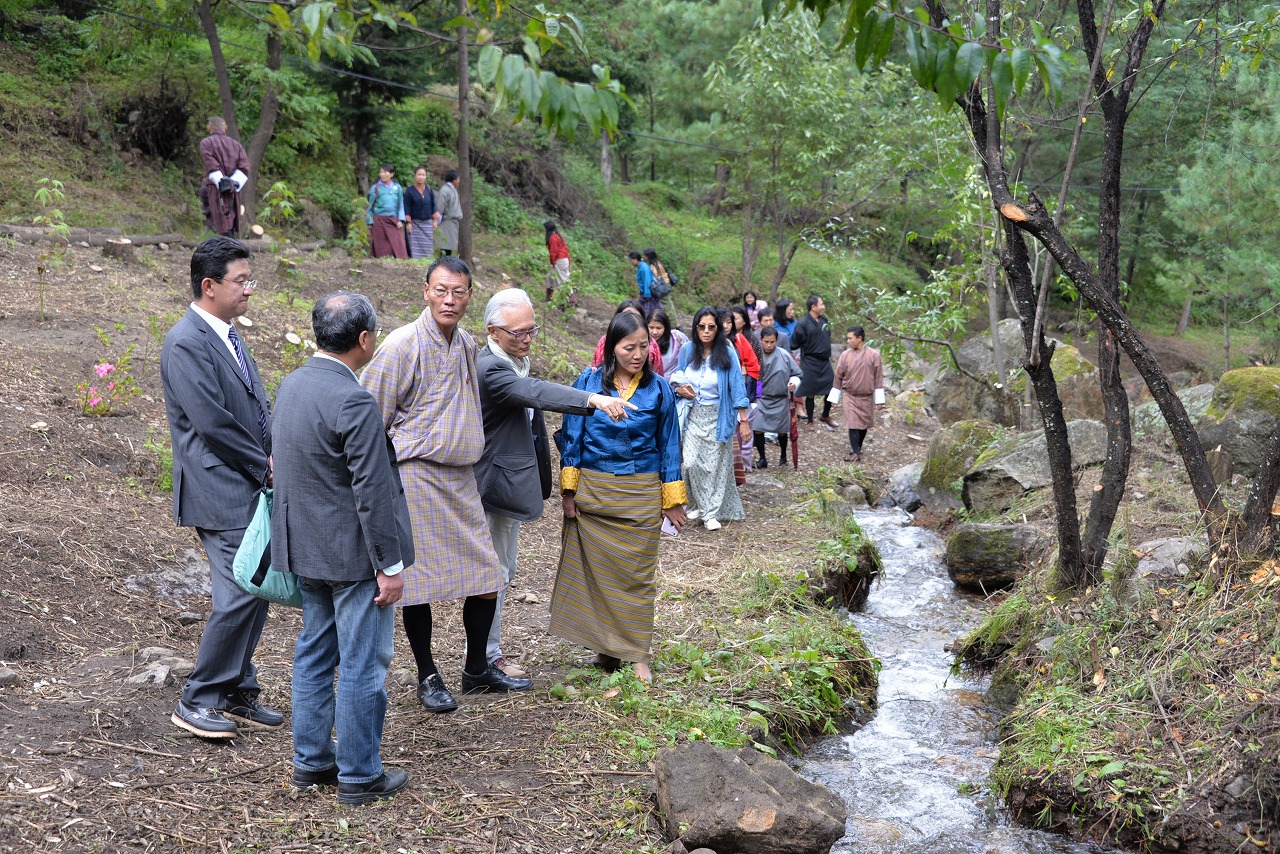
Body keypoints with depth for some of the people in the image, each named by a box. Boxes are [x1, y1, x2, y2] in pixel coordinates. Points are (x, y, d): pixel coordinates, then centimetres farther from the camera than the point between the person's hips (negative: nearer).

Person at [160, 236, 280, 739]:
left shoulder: (228, 335, 15)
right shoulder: (186, 343, -14)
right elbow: (212, 422, -20)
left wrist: (274, 458, 1)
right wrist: (265, 467, -11)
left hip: (254, 488, 9)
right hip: (222, 493, -9)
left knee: (257, 591, 12)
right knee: (239, 594, -9)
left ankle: (237, 693, 23)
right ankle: (197, 702, 6)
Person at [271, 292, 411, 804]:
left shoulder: (291, 386, 5)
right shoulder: (354, 403, -23)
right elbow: (371, 493, -22)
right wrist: (390, 566, -15)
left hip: (306, 548, 9)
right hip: (352, 553, -9)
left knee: (314, 654, 18)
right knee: (362, 665, 3)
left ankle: (311, 760, 30)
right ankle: (359, 776, 14)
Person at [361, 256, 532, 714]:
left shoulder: (467, 345, 10)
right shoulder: (403, 345, -12)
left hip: (461, 478, 7)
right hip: (414, 476, -6)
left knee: (486, 577, 7)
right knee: (419, 581, 1)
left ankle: (477, 669, 24)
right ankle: (428, 678, 17)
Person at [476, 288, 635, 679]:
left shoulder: (516, 362, 10)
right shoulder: (489, 368, -23)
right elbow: (536, 392, -40)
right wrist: (595, 400, -54)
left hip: (512, 481, 10)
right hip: (496, 483, -10)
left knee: (502, 572, 18)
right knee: (495, 573, 1)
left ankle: (488, 651, 30)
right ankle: (487, 658, 14)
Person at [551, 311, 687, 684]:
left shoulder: (658, 388, 1)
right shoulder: (589, 382, -1)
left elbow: (669, 444, 5)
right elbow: (572, 437, 2)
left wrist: (672, 500, 4)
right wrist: (568, 491, -3)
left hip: (641, 493, 0)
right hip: (593, 490, 0)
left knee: (637, 574, 4)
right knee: (595, 570, 5)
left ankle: (638, 654, 13)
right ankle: (606, 647, 19)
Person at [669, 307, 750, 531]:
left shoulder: (727, 354, -7)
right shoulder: (687, 351, 1)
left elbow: (736, 387, -5)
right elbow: (676, 379, 15)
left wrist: (743, 420, -7)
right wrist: (679, 389, -9)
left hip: (718, 417, -2)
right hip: (693, 416, 2)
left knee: (716, 465, 1)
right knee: (691, 463, -8)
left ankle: (712, 513, 11)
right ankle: (700, 505, 14)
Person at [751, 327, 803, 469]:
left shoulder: (784, 355, -7)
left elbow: (796, 373, 3)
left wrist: (794, 383, -16)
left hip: (780, 400, 0)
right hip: (761, 399, 0)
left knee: (782, 431, 11)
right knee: (757, 429, -9)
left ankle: (783, 456, 35)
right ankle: (762, 459, 8)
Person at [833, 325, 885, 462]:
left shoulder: (873, 355, -8)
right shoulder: (845, 355, -5)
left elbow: (878, 378, -4)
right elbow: (838, 377, 2)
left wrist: (879, 399, -5)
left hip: (866, 397, 1)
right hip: (849, 396, 0)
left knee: (864, 424, 12)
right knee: (853, 424, -10)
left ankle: (857, 448, 31)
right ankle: (856, 453, -11)